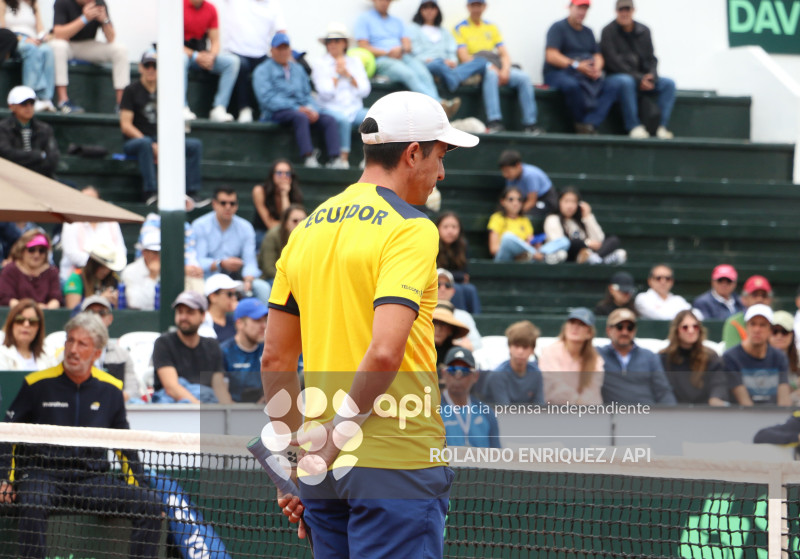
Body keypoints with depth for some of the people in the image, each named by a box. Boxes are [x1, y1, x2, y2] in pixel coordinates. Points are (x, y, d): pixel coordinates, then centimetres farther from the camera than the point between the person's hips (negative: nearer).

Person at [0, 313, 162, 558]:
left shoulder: (111, 390, 9)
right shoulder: (38, 384, 1)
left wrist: (140, 488, 11)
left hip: (93, 480, 3)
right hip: (42, 475, -3)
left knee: (150, 505, -17)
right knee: (32, 503, -38)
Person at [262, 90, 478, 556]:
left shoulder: (307, 231, 12)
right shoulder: (411, 229, -9)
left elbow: (275, 359, 15)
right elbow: (384, 352, -22)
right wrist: (334, 441, -11)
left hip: (323, 474, 7)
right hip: (397, 460, -7)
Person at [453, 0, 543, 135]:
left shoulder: (492, 28, 23)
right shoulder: (461, 28, 7)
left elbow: (504, 54, 14)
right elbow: (464, 57, -6)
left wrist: (505, 70, -8)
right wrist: (489, 68, -17)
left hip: (497, 67, 5)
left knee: (523, 77, -20)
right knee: (491, 75, -39)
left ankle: (529, 123, -22)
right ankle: (494, 122, -49)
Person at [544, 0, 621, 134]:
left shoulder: (588, 32, 24)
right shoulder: (558, 28, 2)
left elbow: (598, 56, 18)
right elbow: (551, 57, -10)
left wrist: (597, 67, -8)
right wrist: (576, 65, -21)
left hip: (588, 76, 6)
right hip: (558, 73, -6)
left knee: (613, 86, -21)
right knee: (571, 85, -43)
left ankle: (588, 124, -35)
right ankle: (580, 122, -22)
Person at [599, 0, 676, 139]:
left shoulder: (643, 31, 11)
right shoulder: (608, 31, -5)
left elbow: (651, 59, 12)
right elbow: (612, 62, -13)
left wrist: (651, 76, -12)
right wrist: (638, 78, -19)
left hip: (642, 78, 5)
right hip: (616, 76, -5)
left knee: (668, 83, -16)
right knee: (626, 82, -39)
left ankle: (662, 127, -25)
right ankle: (634, 126, -38)